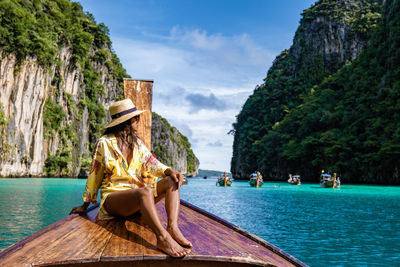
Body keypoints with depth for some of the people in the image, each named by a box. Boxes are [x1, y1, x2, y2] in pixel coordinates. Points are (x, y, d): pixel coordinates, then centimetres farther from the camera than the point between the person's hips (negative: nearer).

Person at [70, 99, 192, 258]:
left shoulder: (137, 143, 15)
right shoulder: (104, 143, 0)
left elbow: (151, 164, 3)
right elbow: (94, 175, 4)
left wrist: (168, 171, -18)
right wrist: (85, 205, 10)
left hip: (137, 194, 6)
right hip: (113, 196, -6)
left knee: (171, 182, -18)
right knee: (145, 191, -37)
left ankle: (173, 227, -39)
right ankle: (162, 238, -54)